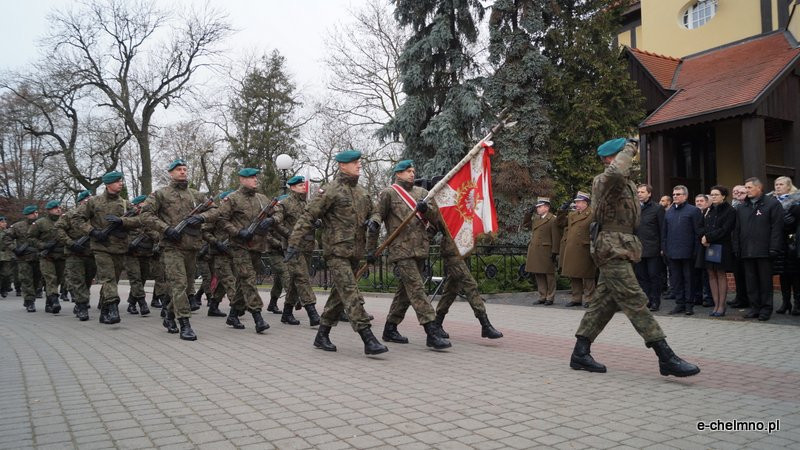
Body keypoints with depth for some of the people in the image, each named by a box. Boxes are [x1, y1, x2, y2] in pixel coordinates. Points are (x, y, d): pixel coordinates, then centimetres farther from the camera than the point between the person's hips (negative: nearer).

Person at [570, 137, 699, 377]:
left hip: (621, 249, 10)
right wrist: (629, 148, -19)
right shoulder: (603, 181, -10)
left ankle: (580, 353, 16)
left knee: (604, 302, 10)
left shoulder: (628, 183, 19)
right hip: (612, 249, -10)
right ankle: (667, 358, -9)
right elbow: (616, 172, -35)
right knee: (635, 302, -9)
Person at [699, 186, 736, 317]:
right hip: (708, 247, 6)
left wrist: (708, 238, -14)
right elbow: (702, 228, 10)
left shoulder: (730, 211, -4)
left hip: (721, 247, -6)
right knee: (712, 275, 5)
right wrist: (703, 239, -9)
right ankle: (716, 305, 9)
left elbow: (724, 230, -13)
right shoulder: (709, 211, 15)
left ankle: (721, 306, 3)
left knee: (721, 274, -1)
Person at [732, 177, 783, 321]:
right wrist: (737, 248, 6)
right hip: (747, 252, 5)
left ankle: (766, 308, 10)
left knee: (765, 281, 2)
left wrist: (773, 248, -14)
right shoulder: (742, 208, 16)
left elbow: (777, 227, -7)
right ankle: (755, 307, 13)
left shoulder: (772, 204, 0)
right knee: (751, 282, 6)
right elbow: (737, 230, 15)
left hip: (764, 250, -5)